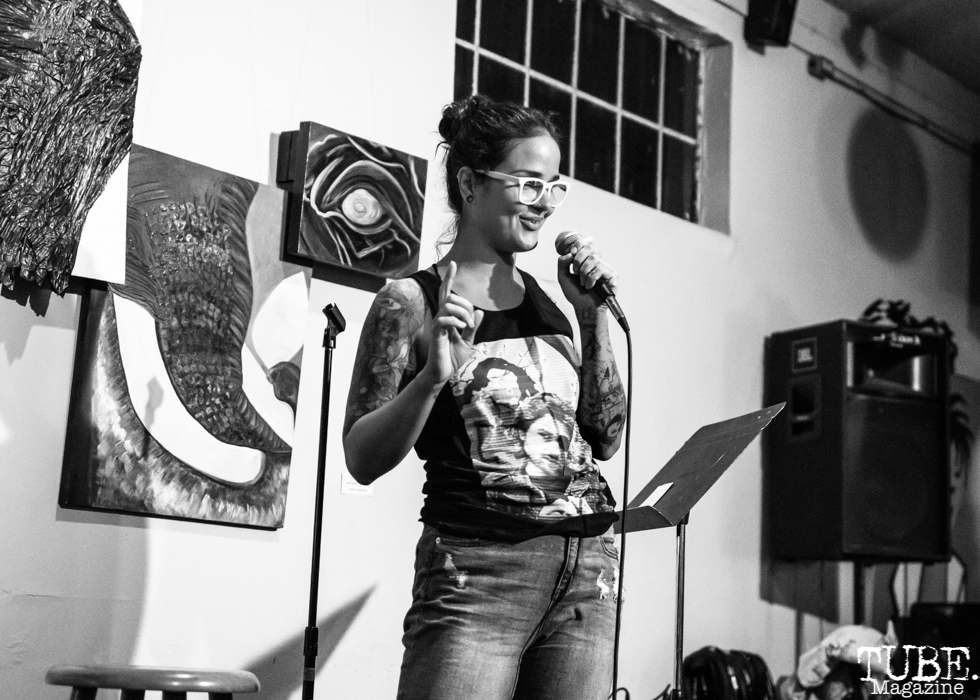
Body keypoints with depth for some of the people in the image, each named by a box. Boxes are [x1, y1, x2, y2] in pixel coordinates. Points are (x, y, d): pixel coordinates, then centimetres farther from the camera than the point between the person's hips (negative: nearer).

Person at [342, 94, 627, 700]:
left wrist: (595, 319, 4)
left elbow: (606, 439, 12)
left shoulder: (545, 303, 12)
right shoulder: (413, 301, -2)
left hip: (588, 569, 5)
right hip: (478, 572, -5)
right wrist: (433, 377, -20)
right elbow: (362, 461, -5)